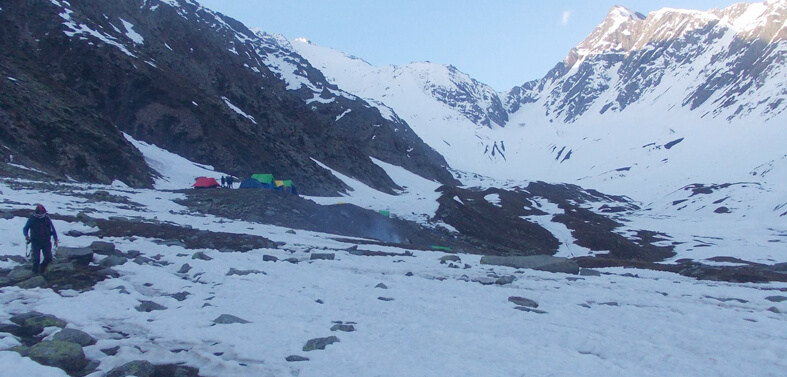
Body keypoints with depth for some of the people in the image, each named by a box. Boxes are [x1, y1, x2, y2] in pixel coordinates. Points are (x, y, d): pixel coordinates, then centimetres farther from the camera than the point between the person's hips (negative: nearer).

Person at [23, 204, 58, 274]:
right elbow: (25, 228, 1)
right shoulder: (32, 219, -6)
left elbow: (52, 229, 8)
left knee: (49, 258, -5)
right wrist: (26, 235, -21)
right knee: (36, 259, -11)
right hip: (35, 242, -2)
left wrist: (55, 239, 5)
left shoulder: (47, 218, 0)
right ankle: (35, 272, 15)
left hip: (46, 242, 2)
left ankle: (42, 267, 27)